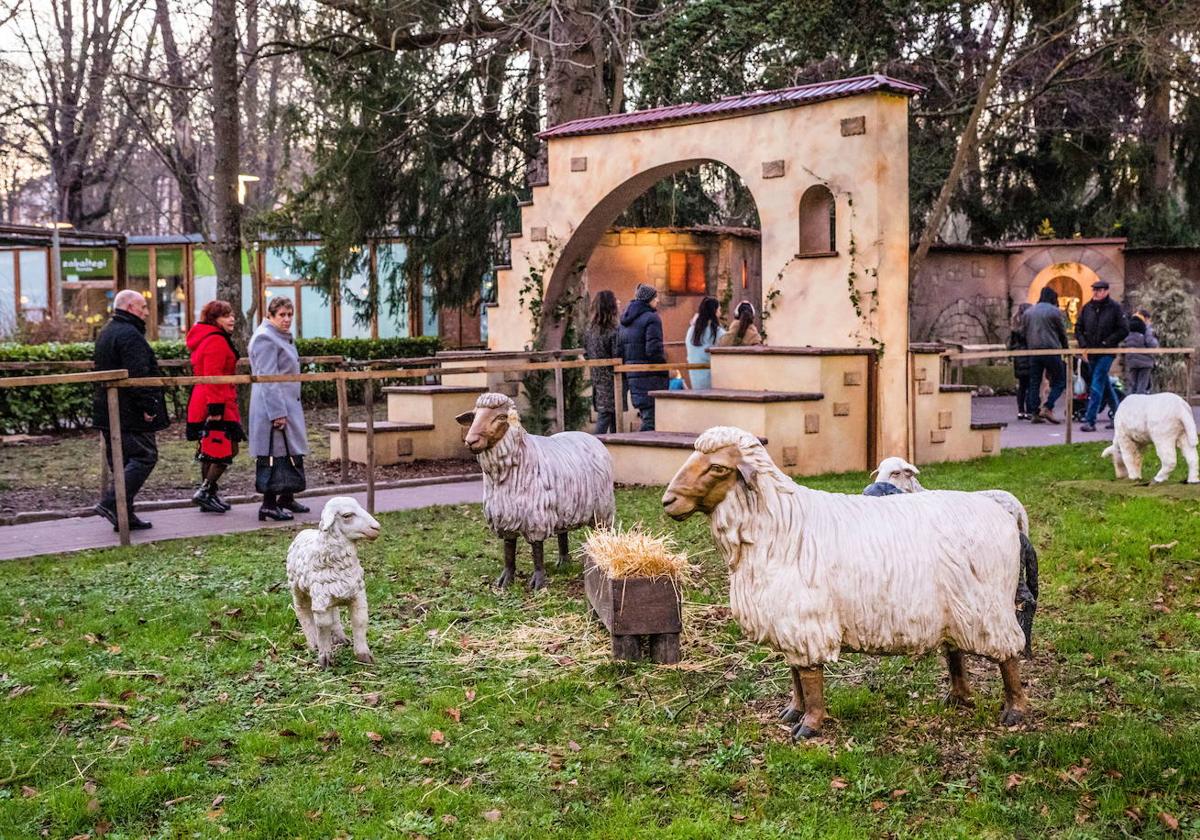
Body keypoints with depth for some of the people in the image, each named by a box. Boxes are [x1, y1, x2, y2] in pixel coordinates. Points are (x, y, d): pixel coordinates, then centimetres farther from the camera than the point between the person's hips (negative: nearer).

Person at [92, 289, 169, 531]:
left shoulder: (106, 333, 19)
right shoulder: (130, 335, -15)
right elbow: (137, 375, -23)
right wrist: (148, 407, -21)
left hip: (107, 411, 10)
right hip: (130, 413, -10)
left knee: (121, 461, 12)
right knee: (144, 456, -7)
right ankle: (111, 502, -16)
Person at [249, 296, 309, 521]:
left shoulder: (284, 337, 18)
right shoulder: (265, 338, -14)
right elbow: (267, 379, -20)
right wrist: (277, 413, -23)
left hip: (288, 405, 10)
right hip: (274, 407, -10)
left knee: (293, 454, 14)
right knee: (274, 456, -7)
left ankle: (286, 499, 24)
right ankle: (269, 505, -2)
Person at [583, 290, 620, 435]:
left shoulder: (589, 331, 4)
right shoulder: (613, 332, -17)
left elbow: (586, 354, 10)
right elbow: (616, 357, -18)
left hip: (597, 379, 7)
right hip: (610, 380, -7)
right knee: (605, 417, -4)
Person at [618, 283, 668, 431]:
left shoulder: (625, 318, 14)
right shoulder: (652, 318, -11)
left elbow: (620, 349, 15)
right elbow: (653, 350, -18)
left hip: (631, 374, 8)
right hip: (650, 375, -8)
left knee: (645, 416, 15)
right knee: (651, 419, -7)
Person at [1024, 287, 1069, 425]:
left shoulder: (1027, 312, 14)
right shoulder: (1054, 311, -1)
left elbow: (1025, 333, 14)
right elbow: (1062, 332, 4)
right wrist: (1065, 349, 16)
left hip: (1033, 351, 5)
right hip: (1051, 350, -5)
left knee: (1034, 383, 7)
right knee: (1059, 381, 3)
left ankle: (1034, 413, 3)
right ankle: (1047, 408, -11)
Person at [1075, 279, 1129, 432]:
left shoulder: (1114, 307, -5)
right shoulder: (1087, 308, 7)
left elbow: (1124, 330, -5)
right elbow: (1078, 328, 12)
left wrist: (1108, 342, -12)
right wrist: (1084, 346, 0)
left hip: (1107, 353, -5)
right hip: (1091, 353, 5)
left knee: (1097, 385, -12)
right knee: (1104, 384, 15)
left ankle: (1090, 420, -14)